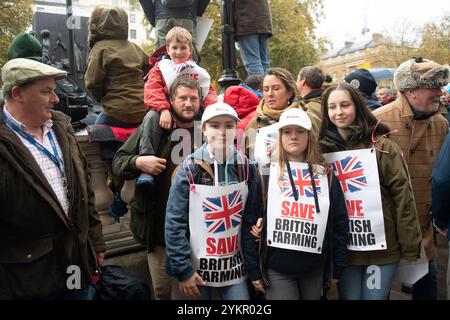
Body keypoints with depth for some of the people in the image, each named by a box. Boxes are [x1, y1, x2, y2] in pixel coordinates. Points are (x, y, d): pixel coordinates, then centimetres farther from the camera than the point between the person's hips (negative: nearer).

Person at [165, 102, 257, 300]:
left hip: (235, 264, 2)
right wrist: (183, 269, -12)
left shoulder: (246, 166, -2)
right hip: (196, 264, -2)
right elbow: (174, 222, -11)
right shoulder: (190, 168, -11)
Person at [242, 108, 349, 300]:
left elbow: (340, 224, 5)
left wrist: (337, 268, 4)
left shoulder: (326, 176, 2)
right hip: (276, 270, -3)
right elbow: (249, 223, -5)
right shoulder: (265, 175, -5)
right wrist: (253, 270, -6)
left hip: (315, 269, 3)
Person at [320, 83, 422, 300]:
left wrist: (410, 247, -8)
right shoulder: (323, 149, -1)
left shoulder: (382, 146, -9)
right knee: (349, 296, 14)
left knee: (374, 296, 12)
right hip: (343, 248, 2)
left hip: (383, 247, -2)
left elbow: (403, 198, -9)